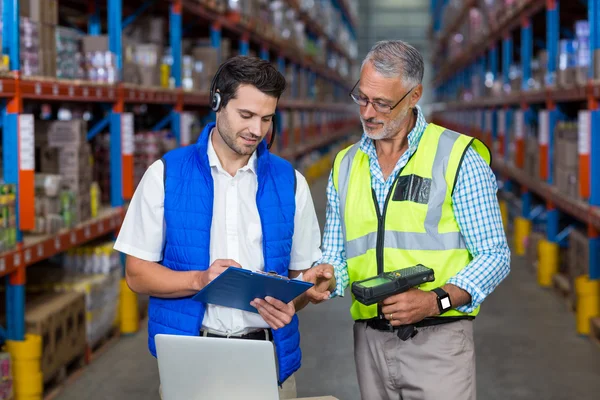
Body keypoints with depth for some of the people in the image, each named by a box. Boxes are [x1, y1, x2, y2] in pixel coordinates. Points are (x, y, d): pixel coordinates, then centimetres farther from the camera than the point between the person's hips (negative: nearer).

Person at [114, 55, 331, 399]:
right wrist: (200, 280, -18)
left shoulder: (289, 182, 4)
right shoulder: (166, 174, -1)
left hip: (269, 357, 2)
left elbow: (303, 273, 8)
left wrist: (290, 304, -15)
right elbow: (137, 273, -1)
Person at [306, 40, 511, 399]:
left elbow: (494, 256, -5)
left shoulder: (458, 157, -3)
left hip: (438, 342, -4)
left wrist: (436, 300, -18)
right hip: (369, 340, 4)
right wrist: (326, 276, -9)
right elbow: (336, 256, 14)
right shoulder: (345, 165, 12)